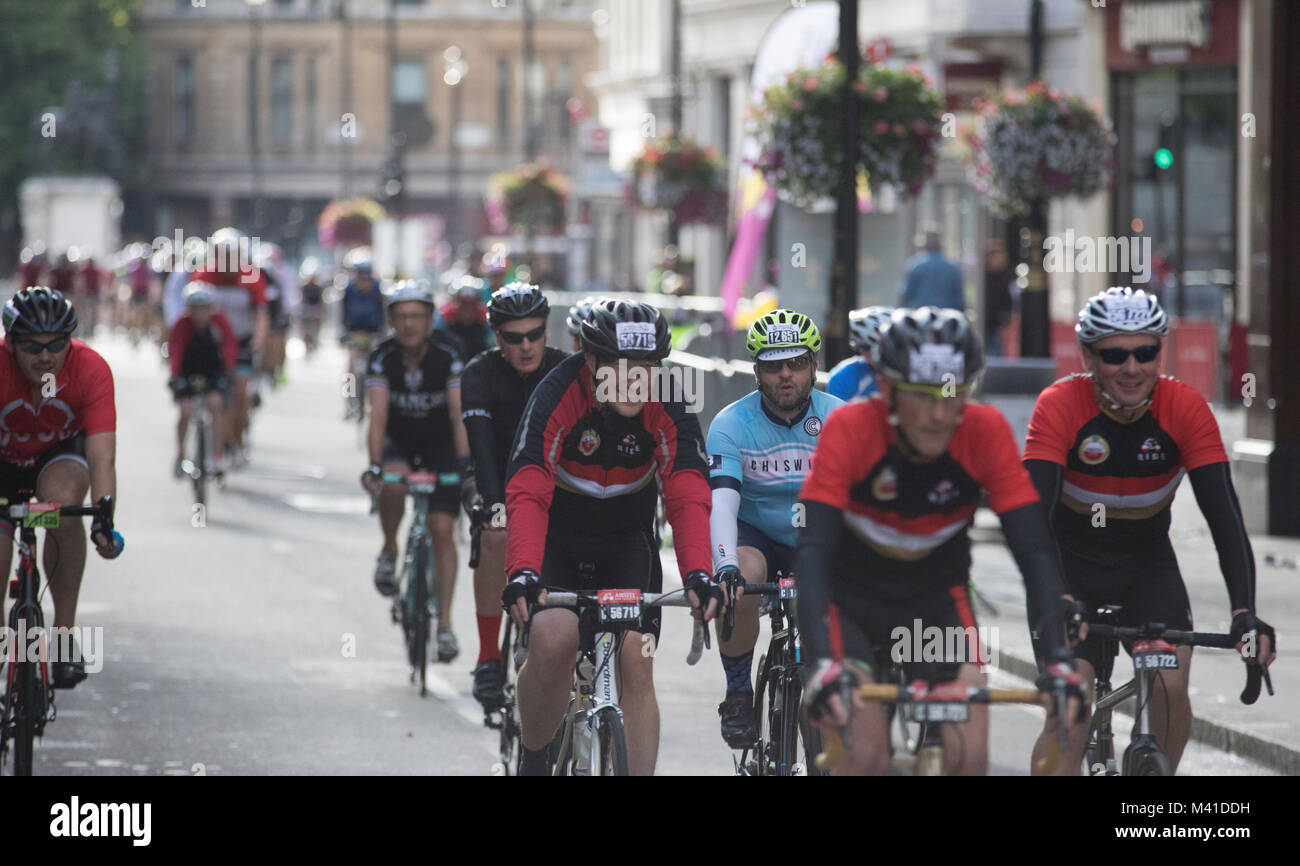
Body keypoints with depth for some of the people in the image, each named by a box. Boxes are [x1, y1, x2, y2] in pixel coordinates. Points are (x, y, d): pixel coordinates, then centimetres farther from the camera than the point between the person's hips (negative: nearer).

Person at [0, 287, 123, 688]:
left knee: (63, 503, -33)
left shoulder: (90, 369, -30)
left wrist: (103, 516, -52)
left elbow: (101, 456, -35)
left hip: (61, 454, -1)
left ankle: (65, 632, -22)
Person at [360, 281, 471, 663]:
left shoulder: (447, 356, -20)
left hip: (441, 446, 0)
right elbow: (378, 415, -28)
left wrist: (465, 462, -41)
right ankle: (389, 552, -8)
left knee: (442, 528, -10)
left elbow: (459, 413, -27)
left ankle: (445, 623, -6)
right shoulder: (382, 358, -19)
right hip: (400, 445, 0)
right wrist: (374, 466, -42)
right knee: (394, 484, -34)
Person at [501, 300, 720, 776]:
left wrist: (698, 573, -47)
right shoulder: (557, 397, -27)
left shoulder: (667, 410, -20)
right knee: (553, 640, -25)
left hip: (627, 540, 2)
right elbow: (527, 494, -37)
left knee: (635, 662, -13)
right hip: (557, 536, -2)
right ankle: (533, 759, -1)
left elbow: (688, 498, -29)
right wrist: (523, 572, -53)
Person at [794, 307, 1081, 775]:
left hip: (936, 600, 2)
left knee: (970, 753, -15)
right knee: (867, 752, -23)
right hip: (851, 600, -2)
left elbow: (1034, 550, -23)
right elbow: (812, 549, -35)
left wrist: (1057, 659, -36)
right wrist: (821, 663, -50)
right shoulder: (850, 429, -27)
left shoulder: (986, 432, -21)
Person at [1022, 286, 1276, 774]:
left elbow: (1224, 515, -25)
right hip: (1073, 565, -1)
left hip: (1148, 565, 1)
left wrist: (1244, 611, -39)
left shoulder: (1185, 410, -20)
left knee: (1171, 686, -19)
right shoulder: (1060, 406, -24)